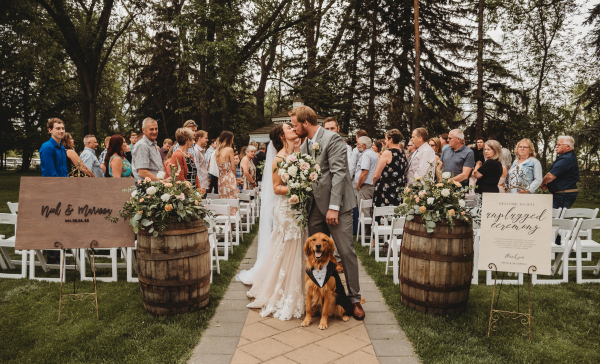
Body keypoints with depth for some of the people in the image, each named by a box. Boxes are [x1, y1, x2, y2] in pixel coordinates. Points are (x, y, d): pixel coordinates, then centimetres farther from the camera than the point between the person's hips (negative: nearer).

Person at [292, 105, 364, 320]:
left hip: (337, 206, -7)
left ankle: (354, 299, 11)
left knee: (346, 252, -3)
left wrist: (333, 207, -20)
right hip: (315, 208, 7)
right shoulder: (304, 147, 15)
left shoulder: (333, 139, -9)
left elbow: (338, 173, -16)